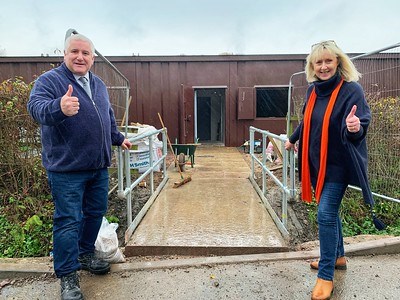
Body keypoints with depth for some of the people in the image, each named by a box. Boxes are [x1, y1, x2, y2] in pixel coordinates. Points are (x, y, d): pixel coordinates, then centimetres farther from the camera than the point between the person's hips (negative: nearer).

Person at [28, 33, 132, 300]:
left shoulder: (98, 84, 13)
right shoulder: (49, 80, -8)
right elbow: (36, 107, -27)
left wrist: (118, 138, 30)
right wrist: (59, 108, -47)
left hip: (99, 167, 7)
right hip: (66, 169, -7)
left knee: (96, 213, 16)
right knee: (68, 221, -1)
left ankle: (85, 255, 37)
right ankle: (68, 275, 15)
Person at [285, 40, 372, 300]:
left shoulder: (351, 89, -16)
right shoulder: (313, 89, 4)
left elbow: (361, 124, -25)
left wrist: (355, 128, -49)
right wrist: (293, 140, 32)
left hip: (337, 164, -6)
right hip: (317, 162, 6)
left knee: (326, 214, -7)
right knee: (330, 211, 17)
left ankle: (326, 277, 9)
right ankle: (338, 256, 38)